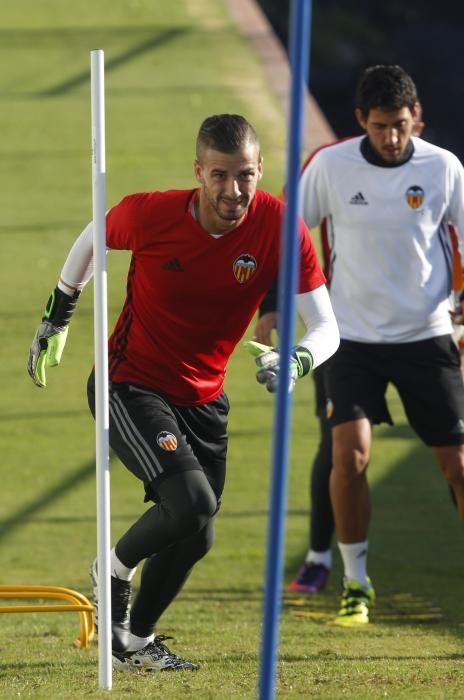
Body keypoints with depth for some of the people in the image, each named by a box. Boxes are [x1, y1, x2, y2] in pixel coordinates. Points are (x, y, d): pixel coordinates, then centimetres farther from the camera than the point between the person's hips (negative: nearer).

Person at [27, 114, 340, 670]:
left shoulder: (279, 226, -16)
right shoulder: (150, 214, -21)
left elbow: (325, 327, -16)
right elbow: (94, 238, 3)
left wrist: (297, 360, -38)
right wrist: (56, 317, 14)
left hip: (203, 399, 4)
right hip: (129, 387, -4)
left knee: (192, 536, 12)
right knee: (193, 504, -24)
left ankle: (136, 640, 36)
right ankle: (115, 572, 6)